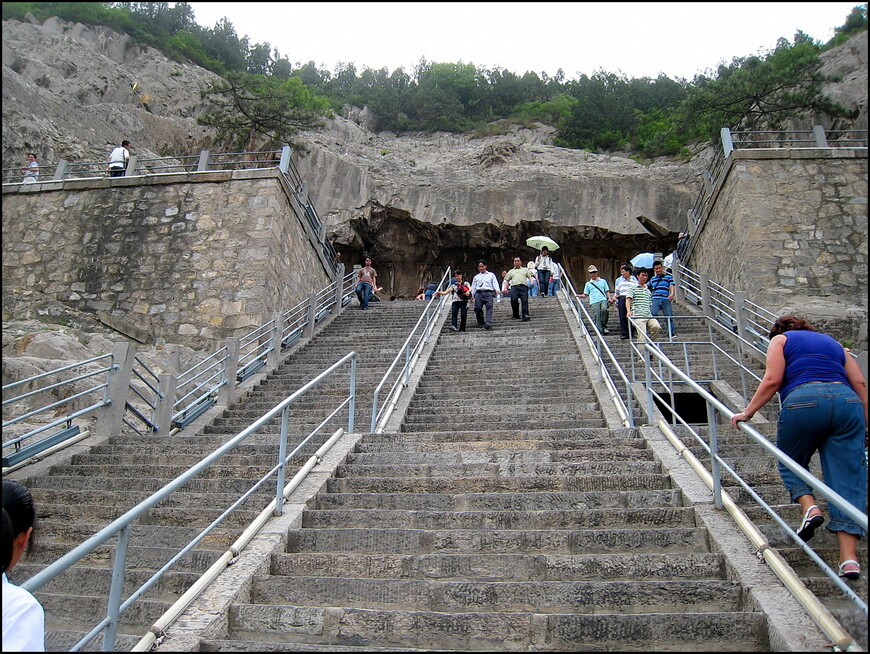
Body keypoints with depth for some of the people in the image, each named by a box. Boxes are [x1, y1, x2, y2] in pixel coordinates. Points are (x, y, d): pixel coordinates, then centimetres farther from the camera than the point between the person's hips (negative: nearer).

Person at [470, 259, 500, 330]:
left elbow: (495, 283, 12)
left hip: (488, 292, -2)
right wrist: (472, 295, 8)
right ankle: (481, 323, -2)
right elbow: (473, 287, 22)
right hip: (479, 293, 2)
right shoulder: (476, 277, 29)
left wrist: (497, 290, -8)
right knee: (477, 307, -16)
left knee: (489, 307, -22)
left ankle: (488, 323, -34)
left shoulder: (491, 275, 24)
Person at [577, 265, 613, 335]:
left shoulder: (603, 281, 20)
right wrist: (579, 296, -5)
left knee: (604, 309, -30)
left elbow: (607, 291, 18)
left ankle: (604, 326, -13)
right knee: (596, 316, -11)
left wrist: (609, 298, 1)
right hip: (594, 302, 0)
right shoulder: (588, 284, 19)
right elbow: (585, 295, 15)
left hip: (603, 300, 0)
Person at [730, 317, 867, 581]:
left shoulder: (780, 340, 20)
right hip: (848, 402, 4)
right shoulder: (833, 343, 33)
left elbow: (772, 380, 3)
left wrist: (747, 412, 7)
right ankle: (849, 557, -4)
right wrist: (865, 425, 20)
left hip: (804, 400, -4)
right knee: (848, 478, 3)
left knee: (790, 463, 19)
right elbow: (860, 383, 19)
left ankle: (810, 507, -7)